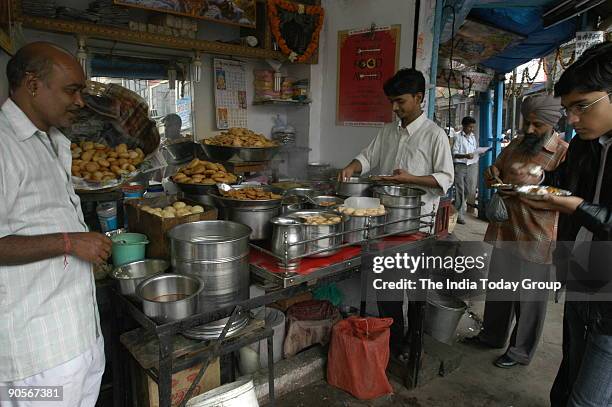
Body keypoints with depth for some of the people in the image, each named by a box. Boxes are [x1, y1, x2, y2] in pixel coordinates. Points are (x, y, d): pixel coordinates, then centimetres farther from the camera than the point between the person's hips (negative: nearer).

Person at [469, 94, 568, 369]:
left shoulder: (564, 153, -11)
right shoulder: (516, 145, 9)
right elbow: (497, 169, 19)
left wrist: (531, 190, -28)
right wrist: (492, 174, -4)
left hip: (535, 238, -6)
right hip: (505, 231, 6)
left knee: (529, 299, 9)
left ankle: (521, 351, 29)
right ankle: (492, 335, 40)